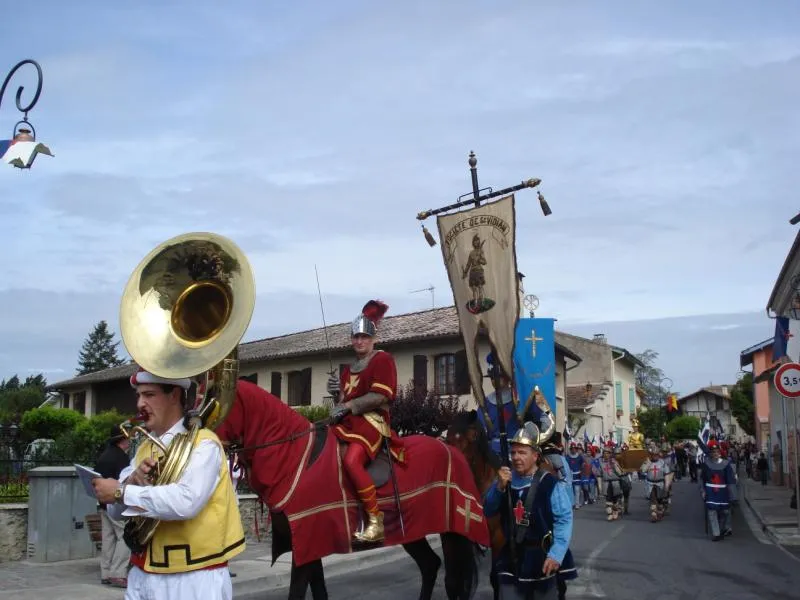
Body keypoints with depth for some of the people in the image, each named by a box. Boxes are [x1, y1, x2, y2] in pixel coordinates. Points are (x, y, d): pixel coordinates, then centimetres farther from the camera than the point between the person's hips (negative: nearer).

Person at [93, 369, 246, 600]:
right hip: (143, 574, 7)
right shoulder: (145, 448, 12)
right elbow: (115, 510, 10)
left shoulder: (203, 443, -12)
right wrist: (131, 482, -11)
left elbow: (185, 502, -28)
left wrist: (121, 491, -20)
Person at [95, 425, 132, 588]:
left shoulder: (103, 456, 12)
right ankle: (118, 574, -9)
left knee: (108, 538, 11)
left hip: (104, 503, 9)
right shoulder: (122, 457, -14)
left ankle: (106, 574, 14)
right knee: (125, 537, -5)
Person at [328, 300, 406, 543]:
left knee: (351, 461, -32)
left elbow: (381, 396, -12)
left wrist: (348, 406, -15)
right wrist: (337, 392, 4)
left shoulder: (383, 359, 0)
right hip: (347, 422, 9)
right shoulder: (348, 369, 24)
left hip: (372, 421, -9)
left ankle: (376, 520, -26)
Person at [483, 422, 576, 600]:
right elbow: (488, 511, 4)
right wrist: (499, 487, -13)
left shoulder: (551, 484, -13)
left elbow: (564, 520, -17)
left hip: (544, 558, -4)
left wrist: (556, 554, -26)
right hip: (512, 558, 4)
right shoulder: (506, 480, 5)